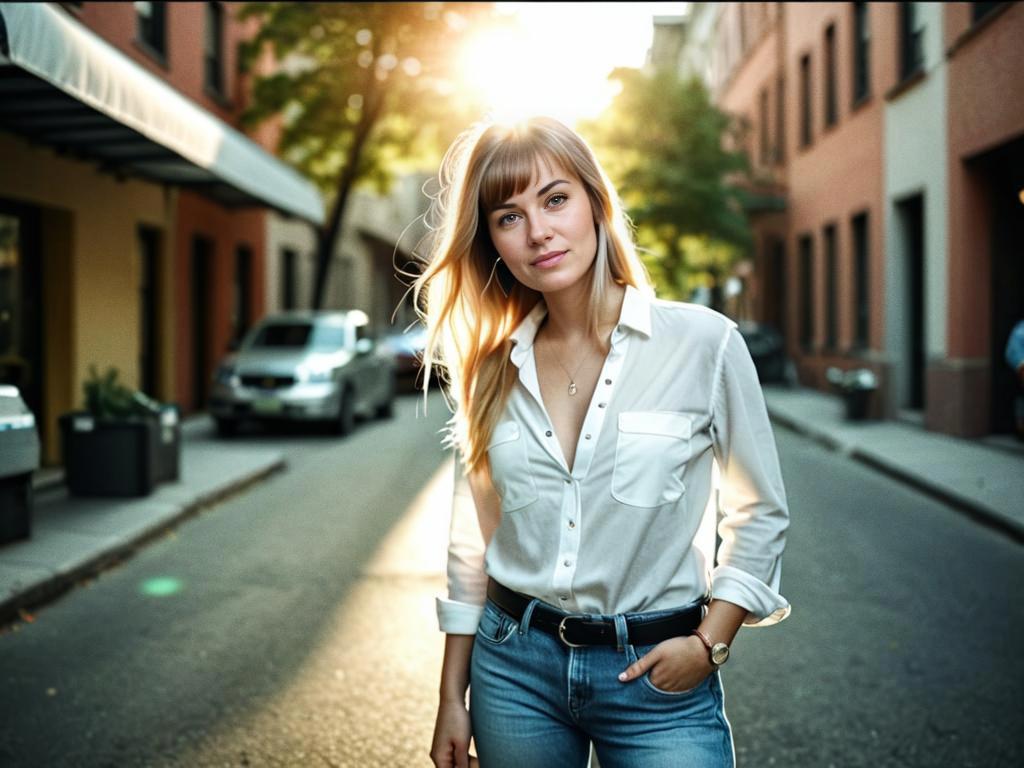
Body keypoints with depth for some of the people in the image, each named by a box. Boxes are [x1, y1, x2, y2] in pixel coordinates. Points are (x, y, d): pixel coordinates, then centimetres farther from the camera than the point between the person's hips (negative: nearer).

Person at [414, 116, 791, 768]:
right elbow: (473, 537, 8)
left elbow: (759, 515, 0)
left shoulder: (704, 343, -9)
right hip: (513, 664, 3)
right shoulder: (493, 367, 1)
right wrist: (452, 697, 9)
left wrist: (709, 642, -9)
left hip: (656, 678, -3)